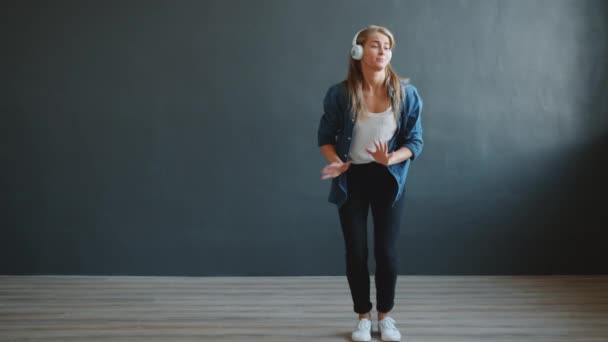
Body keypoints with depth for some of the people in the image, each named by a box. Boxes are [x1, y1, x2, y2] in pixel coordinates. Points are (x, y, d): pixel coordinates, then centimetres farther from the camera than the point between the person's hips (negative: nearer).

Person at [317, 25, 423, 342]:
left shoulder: (406, 94, -9)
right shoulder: (339, 94, -11)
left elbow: (415, 141, -5)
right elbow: (325, 136, -1)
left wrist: (390, 159, -24)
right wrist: (336, 162, -20)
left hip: (388, 179, 0)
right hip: (352, 180, 0)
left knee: (386, 250, 3)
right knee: (355, 252, 5)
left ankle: (386, 315, 26)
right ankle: (363, 316, 25)